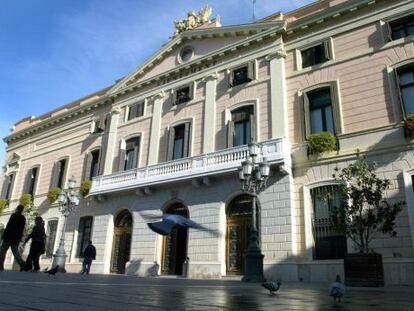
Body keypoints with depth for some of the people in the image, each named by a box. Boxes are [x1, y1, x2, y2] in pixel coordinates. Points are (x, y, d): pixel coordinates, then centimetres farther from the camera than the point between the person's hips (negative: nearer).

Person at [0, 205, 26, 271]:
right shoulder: (23, 218, 10)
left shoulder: (14, 215, -7)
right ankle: (22, 264, -2)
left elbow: (8, 226, -11)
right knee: (15, 251, 11)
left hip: (9, 236, -6)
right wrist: (19, 238, 16)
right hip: (16, 238, 6)